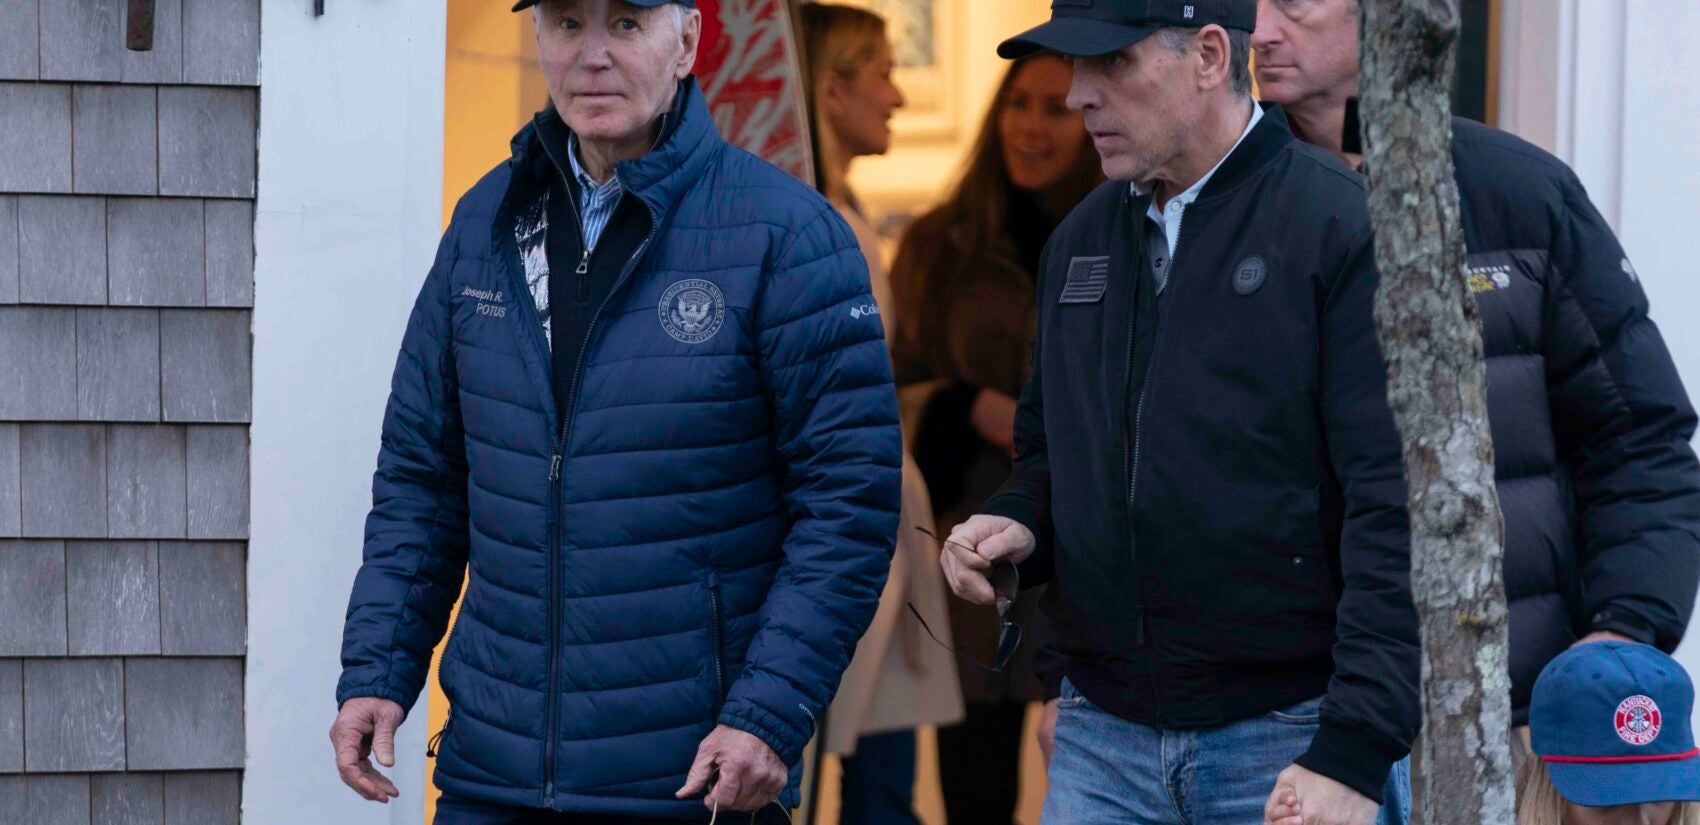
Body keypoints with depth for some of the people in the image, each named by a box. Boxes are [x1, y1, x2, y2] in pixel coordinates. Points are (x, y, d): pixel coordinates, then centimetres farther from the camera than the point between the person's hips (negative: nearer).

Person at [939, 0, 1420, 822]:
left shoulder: (1345, 226, -9)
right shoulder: (1081, 242, 13)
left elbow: (1394, 505, -14)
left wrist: (1355, 753, -19)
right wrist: (1017, 526, 2)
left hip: (1292, 745, -6)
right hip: (1102, 743, 6)